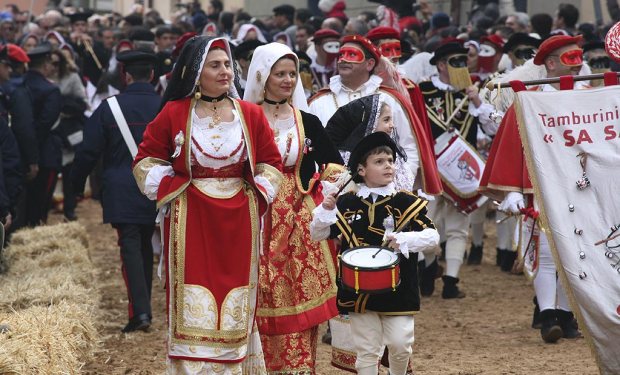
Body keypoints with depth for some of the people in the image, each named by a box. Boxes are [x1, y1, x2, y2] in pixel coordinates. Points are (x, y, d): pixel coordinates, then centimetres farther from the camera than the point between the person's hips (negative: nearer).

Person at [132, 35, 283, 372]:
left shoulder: (251, 114, 4)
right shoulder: (173, 114, -1)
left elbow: (271, 164, 10)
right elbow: (146, 161, 6)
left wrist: (256, 195, -2)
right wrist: (170, 189, -5)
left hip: (238, 221, 2)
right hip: (190, 219, -2)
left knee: (234, 306, 4)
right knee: (194, 307, -3)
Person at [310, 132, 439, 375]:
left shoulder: (407, 202, -2)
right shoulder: (346, 204, 2)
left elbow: (432, 237, -7)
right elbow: (318, 234, 6)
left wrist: (405, 240, -24)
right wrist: (325, 209, -13)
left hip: (398, 290, -1)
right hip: (359, 290, 1)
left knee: (400, 345, 0)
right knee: (366, 351, 7)